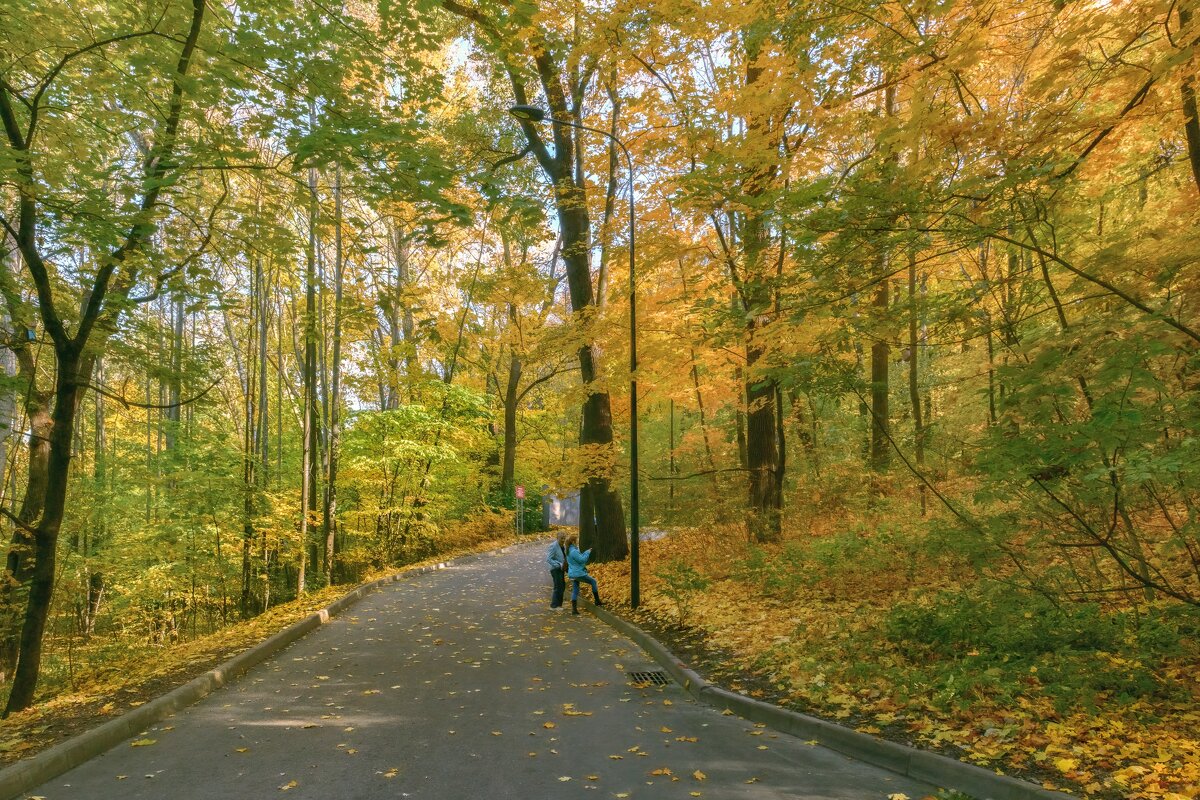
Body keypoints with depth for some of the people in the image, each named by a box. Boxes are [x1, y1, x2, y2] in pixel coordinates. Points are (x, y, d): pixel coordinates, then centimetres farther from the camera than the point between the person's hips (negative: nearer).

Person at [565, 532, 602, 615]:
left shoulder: (569, 550, 10)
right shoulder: (574, 551, -21)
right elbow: (582, 559, -19)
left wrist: (586, 552, 12)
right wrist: (587, 552, -8)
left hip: (572, 574, 9)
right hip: (578, 573, -9)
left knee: (575, 591, 12)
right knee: (593, 581, 7)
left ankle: (574, 609, 10)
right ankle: (597, 601, 13)